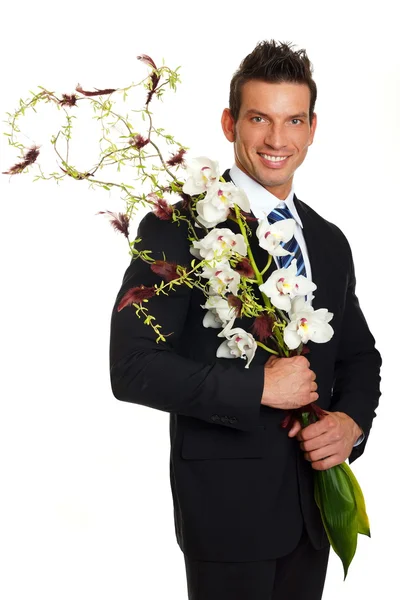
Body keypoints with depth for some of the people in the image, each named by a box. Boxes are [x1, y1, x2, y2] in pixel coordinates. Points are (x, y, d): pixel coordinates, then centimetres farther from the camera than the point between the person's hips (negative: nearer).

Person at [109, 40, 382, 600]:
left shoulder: (330, 242, 8)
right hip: (228, 505, -6)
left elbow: (359, 356, 16)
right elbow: (133, 368, -18)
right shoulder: (177, 228, -12)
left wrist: (352, 420, -5)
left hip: (312, 505, 6)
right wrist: (259, 386, -21)